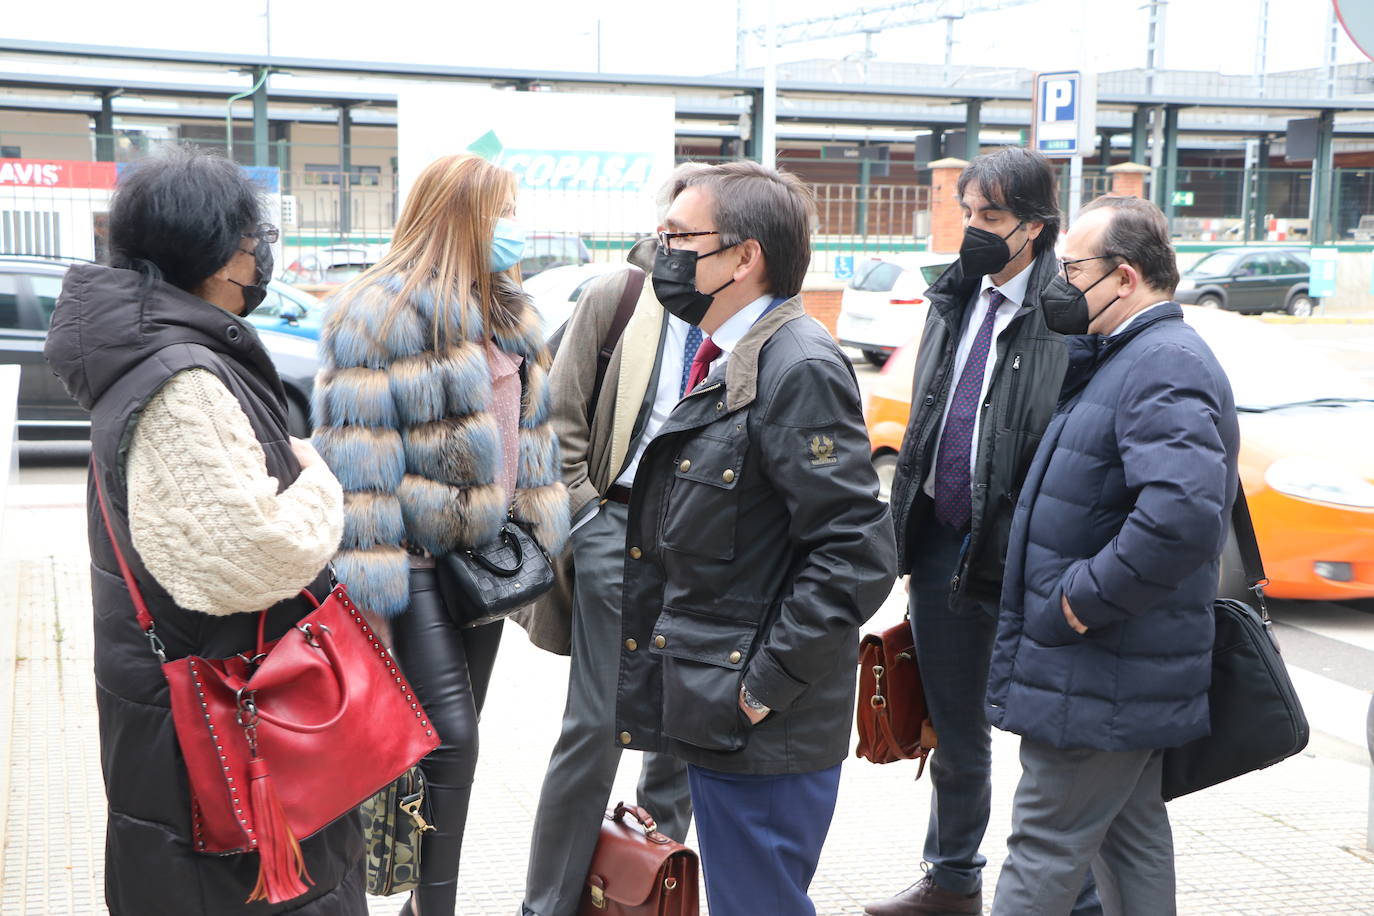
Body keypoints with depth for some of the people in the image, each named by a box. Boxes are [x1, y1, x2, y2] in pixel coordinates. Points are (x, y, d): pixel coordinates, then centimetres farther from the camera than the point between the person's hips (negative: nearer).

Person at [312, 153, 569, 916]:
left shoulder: (508, 314, 13)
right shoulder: (381, 315, -13)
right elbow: (358, 456, -18)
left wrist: (537, 532, 15)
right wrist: (370, 583, -21)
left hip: (487, 549, 8)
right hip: (420, 554, -8)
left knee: (456, 735, 14)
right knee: (449, 738, -11)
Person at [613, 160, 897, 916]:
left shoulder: (799, 370, -18)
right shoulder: (722, 361, 13)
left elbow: (856, 554, -23)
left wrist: (765, 685, -20)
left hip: (761, 733, -10)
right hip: (714, 716, 10)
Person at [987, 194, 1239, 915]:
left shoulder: (1164, 366, -22)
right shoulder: (1130, 357, 12)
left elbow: (1183, 512, -36)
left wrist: (1087, 597, -25)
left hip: (1100, 679, -10)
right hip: (1129, 668, 10)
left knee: (1044, 846, 0)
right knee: (1130, 832, 20)